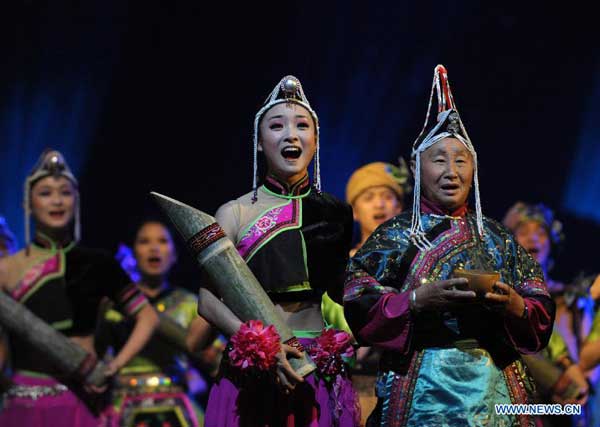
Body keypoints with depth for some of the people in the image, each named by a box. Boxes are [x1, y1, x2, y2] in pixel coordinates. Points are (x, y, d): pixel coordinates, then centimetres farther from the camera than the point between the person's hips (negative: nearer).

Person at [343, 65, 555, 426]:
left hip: (495, 382, 3)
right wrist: (416, 300, -20)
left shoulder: (498, 237, 11)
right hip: (423, 390, -3)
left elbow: (543, 313, 8)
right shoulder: (394, 234, 2)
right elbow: (357, 306, -7)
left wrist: (516, 307, -13)